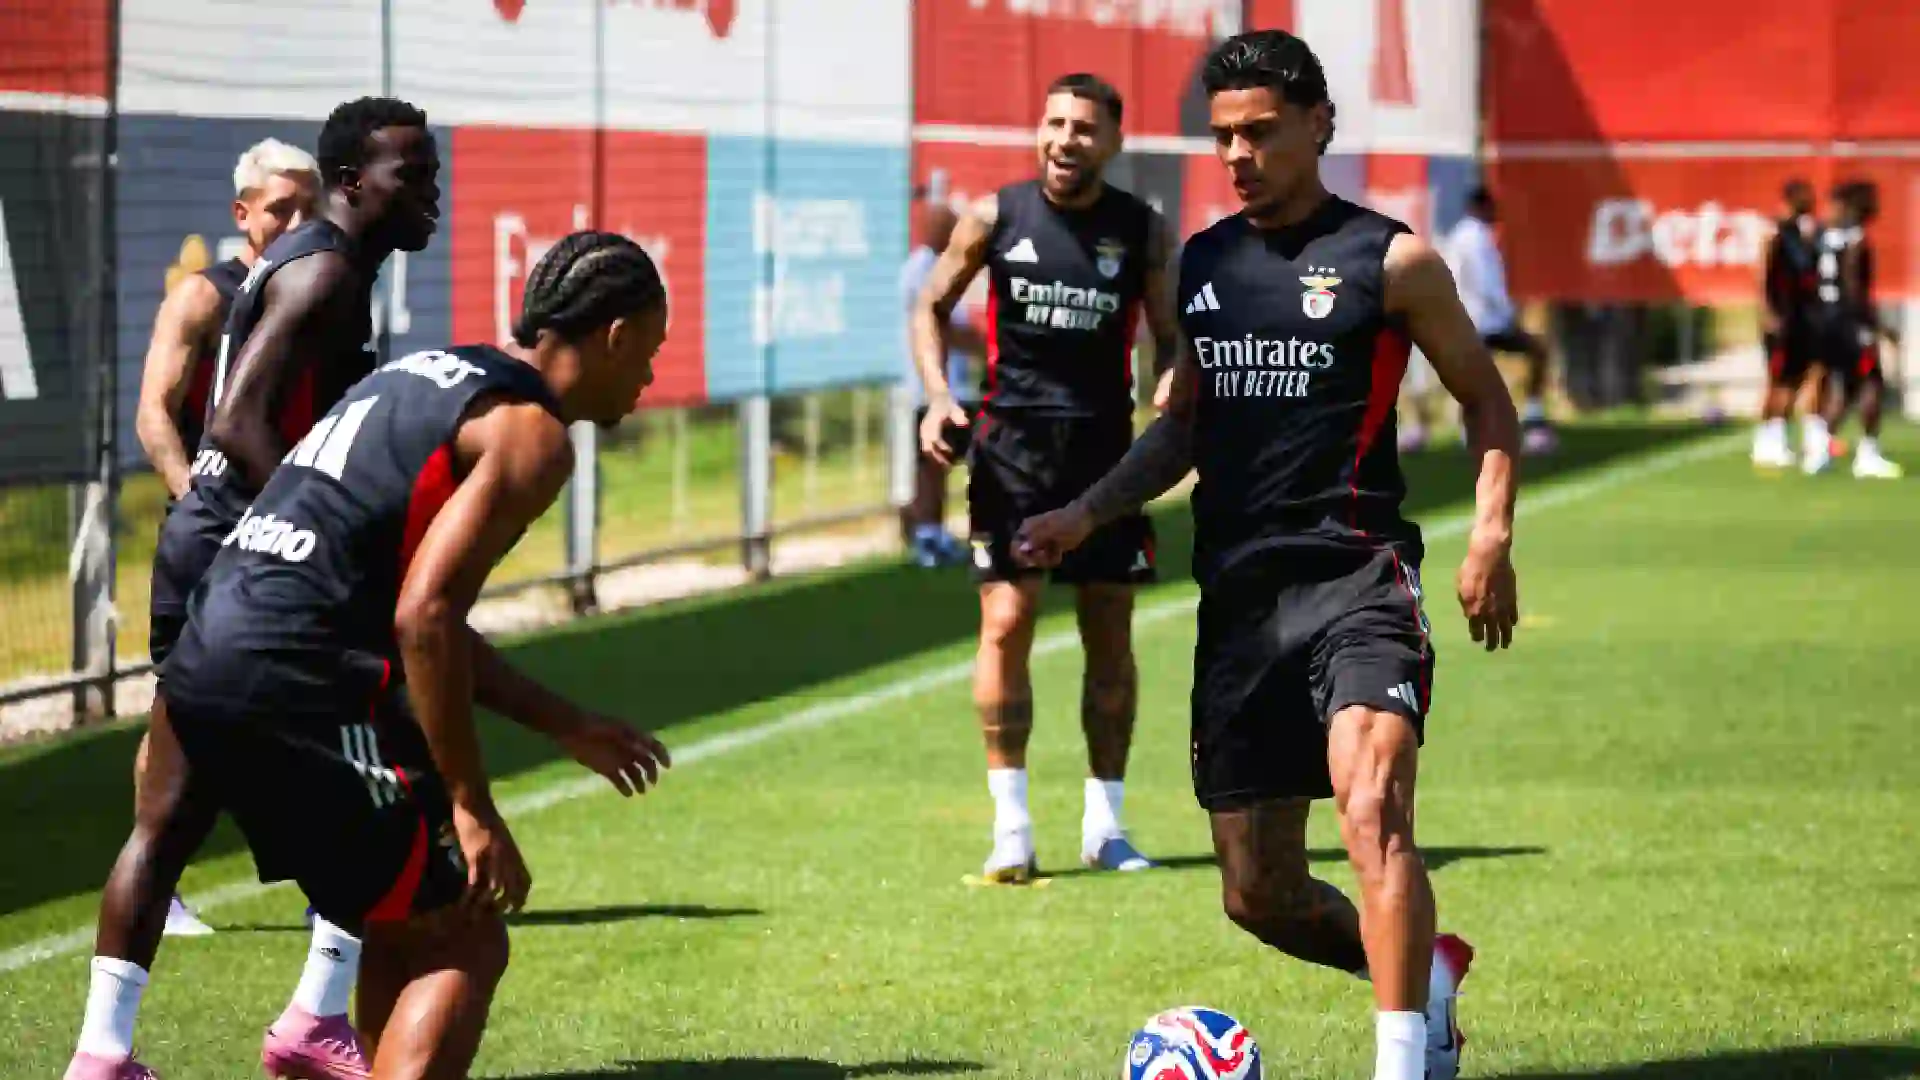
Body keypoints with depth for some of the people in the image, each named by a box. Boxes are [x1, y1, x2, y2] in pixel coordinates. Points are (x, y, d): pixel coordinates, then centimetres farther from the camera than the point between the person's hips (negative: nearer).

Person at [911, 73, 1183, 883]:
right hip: (1011, 442, -1)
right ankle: (1010, 827, -4)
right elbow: (932, 306, 10)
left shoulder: (1142, 231, 1)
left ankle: (1105, 824, 15)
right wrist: (938, 396, -5)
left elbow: (1170, 338, 7)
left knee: (1110, 631, 4)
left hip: (1105, 444, 1)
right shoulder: (996, 217, -1)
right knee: (1006, 621, -8)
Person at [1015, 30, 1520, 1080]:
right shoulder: (1202, 264, 14)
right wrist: (1088, 512, 13)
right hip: (1237, 592, 6)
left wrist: (1491, 532, -7)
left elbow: (1486, 400, 7)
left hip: (1355, 573, -6)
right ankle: (1424, 973, 34)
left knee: (1372, 815, -29)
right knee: (1260, 895, 7)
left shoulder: (1390, 260, -1)